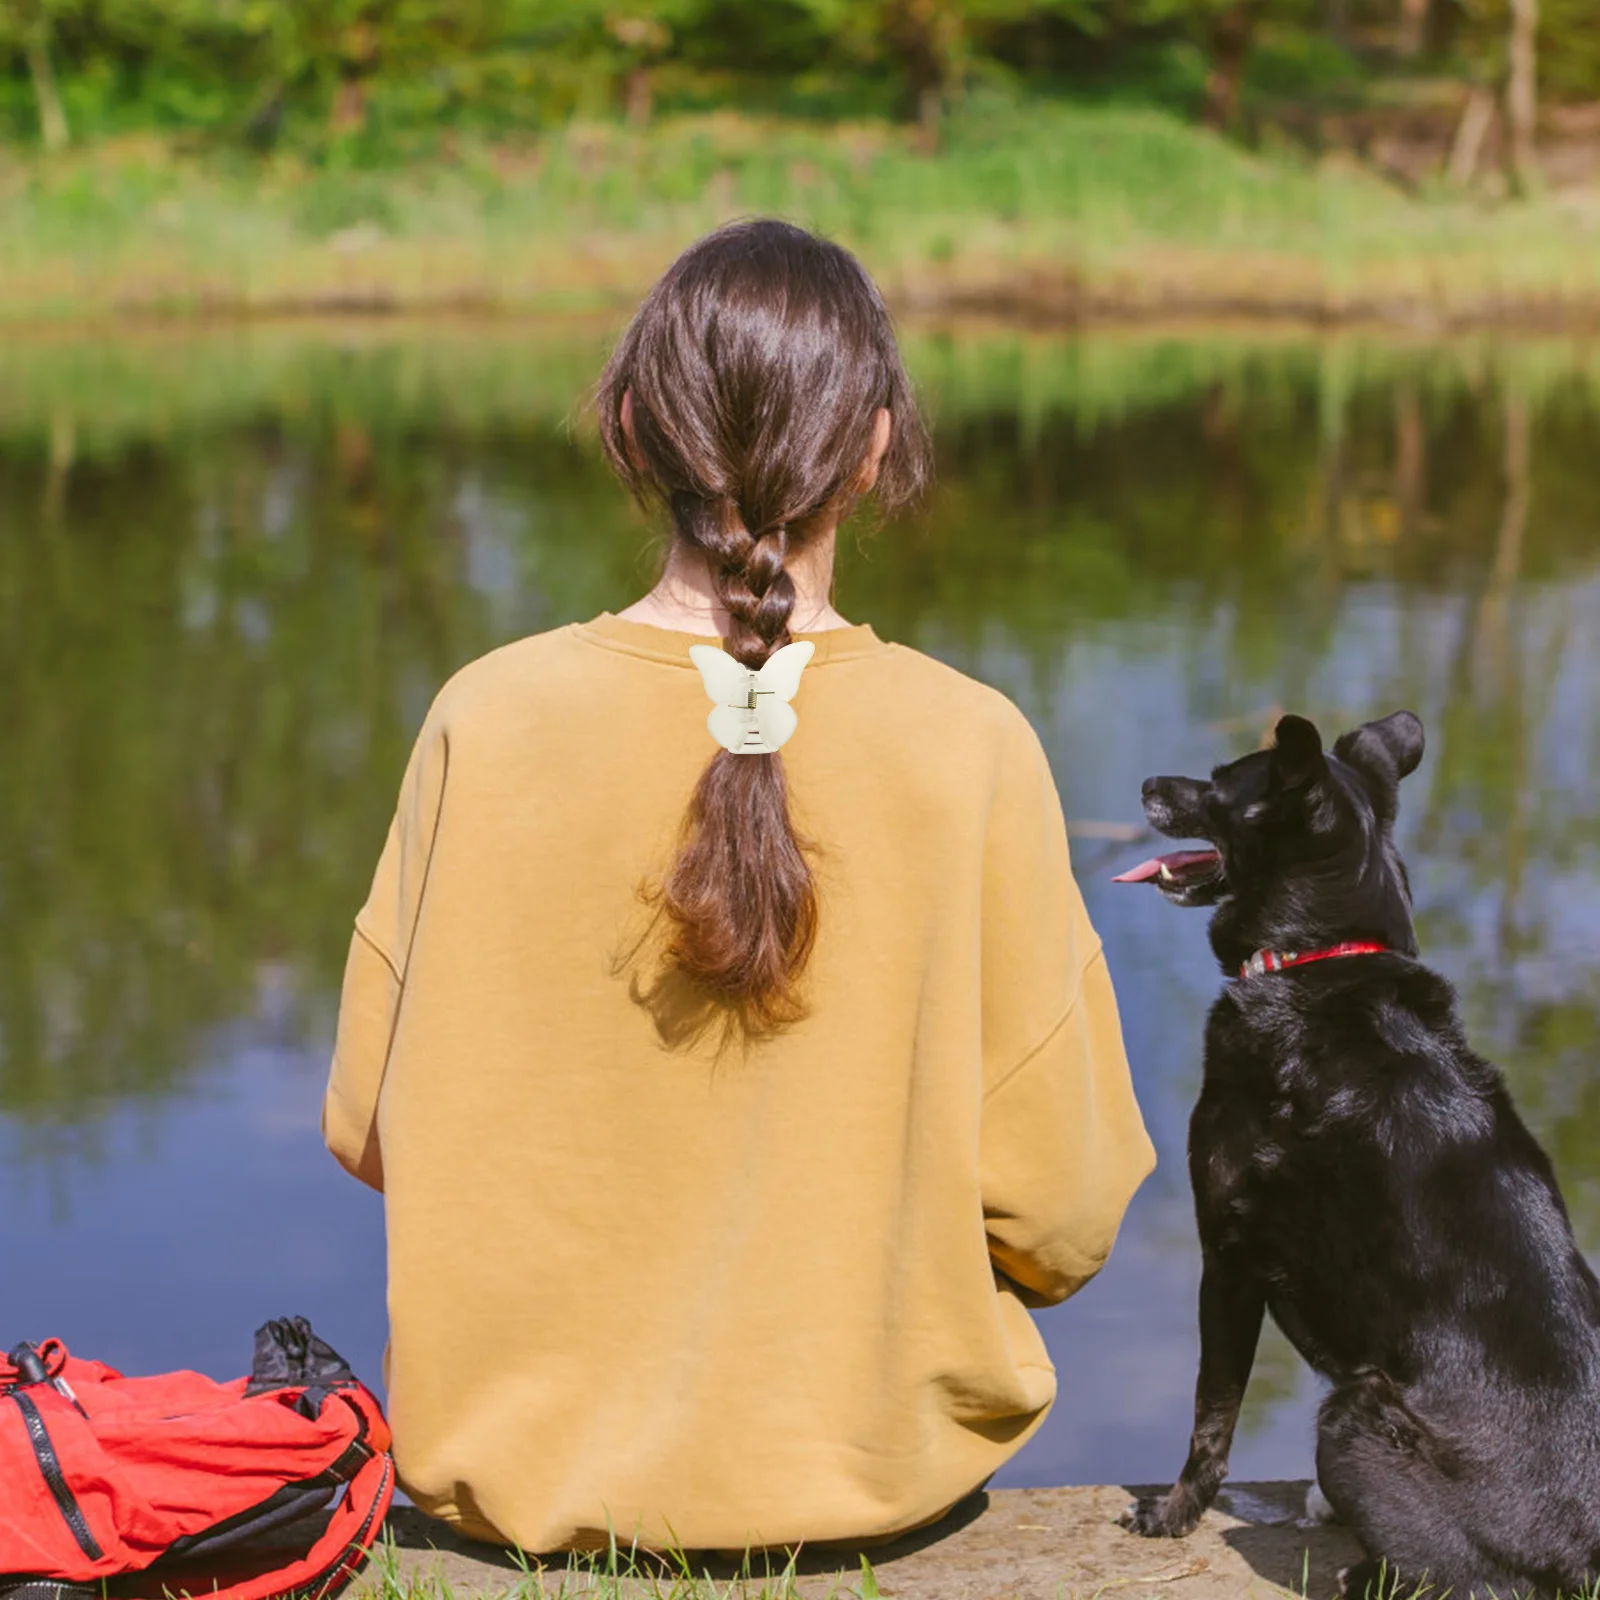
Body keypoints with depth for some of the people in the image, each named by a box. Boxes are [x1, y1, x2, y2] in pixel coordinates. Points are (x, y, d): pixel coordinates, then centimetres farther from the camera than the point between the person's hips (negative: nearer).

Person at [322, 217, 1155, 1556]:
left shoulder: (489, 719, -14)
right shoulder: (972, 749, -17)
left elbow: (370, 1132, -4)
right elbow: (1060, 1225, -13)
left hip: (520, 1459, 2)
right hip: (875, 1465, -1)